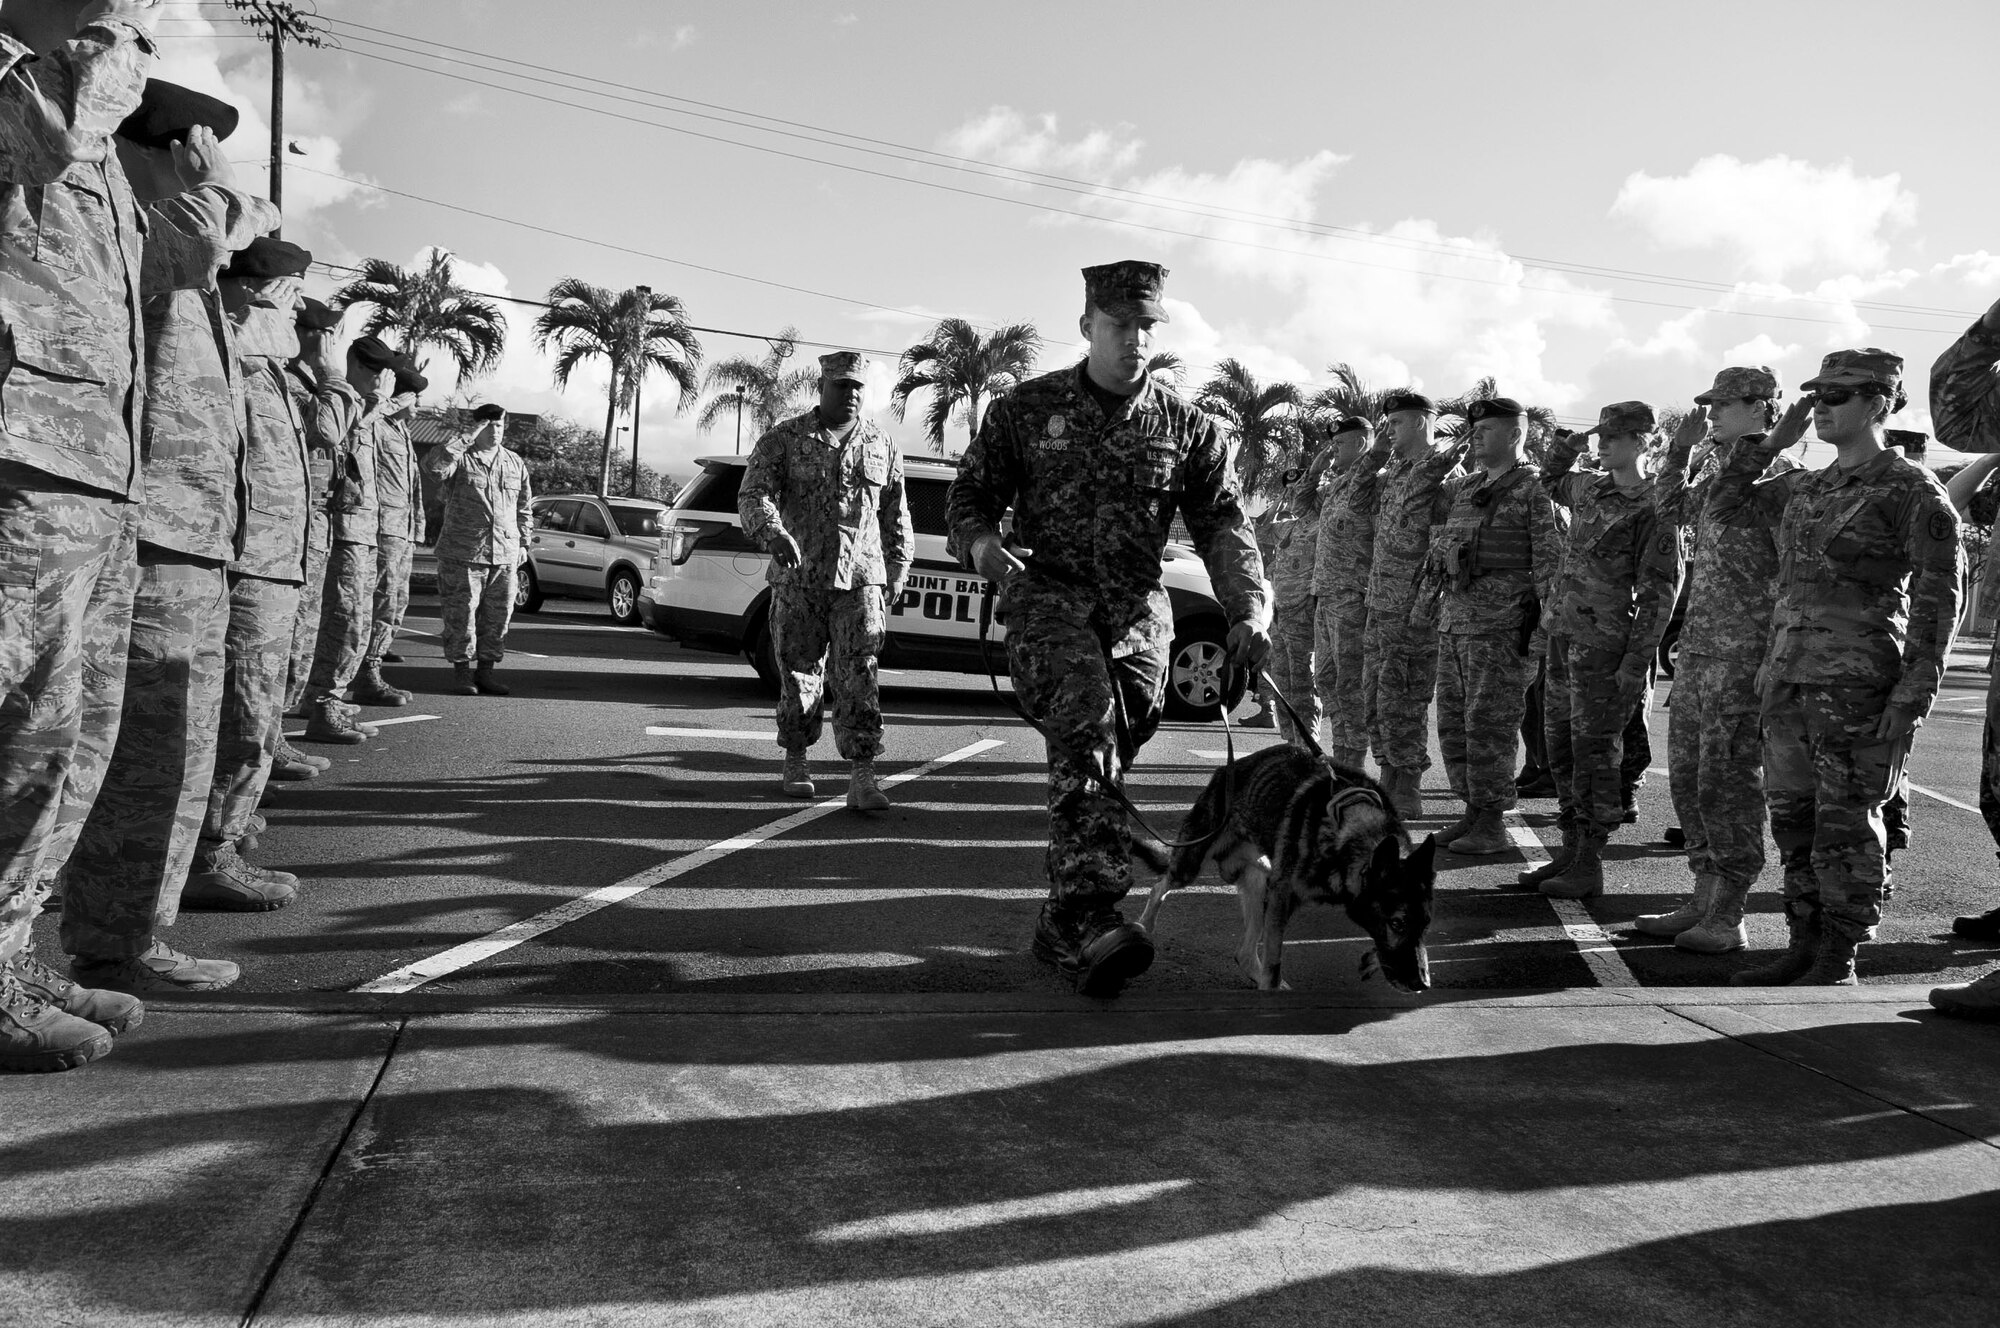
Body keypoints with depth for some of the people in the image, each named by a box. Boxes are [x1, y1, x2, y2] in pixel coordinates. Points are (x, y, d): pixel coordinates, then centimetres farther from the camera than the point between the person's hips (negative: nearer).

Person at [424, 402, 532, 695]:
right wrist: (468, 439, -20)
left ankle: (486, 670, 16)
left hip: (505, 555, 4)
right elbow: (434, 465, -24)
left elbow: (524, 507, 20)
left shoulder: (515, 464, 15)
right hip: (463, 553, -4)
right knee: (461, 613, -1)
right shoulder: (460, 459, -1)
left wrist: (523, 542, 14)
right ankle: (462, 670, 10)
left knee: (498, 615, 6)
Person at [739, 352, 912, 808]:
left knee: (857, 676, -8)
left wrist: (899, 569, 17)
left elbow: (896, 516, 21)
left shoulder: (882, 446, 13)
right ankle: (796, 758, 27)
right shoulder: (784, 439, 3)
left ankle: (862, 776, -11)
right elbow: (752, 495, -8)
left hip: (860, 578, 1)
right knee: (799, 674, 8)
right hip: (797, 580, -1)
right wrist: (773, 533, -28)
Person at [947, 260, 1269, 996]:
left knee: (1108, 754, 0)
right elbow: (969, 494, 12)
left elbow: (1223, 523, 7)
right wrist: (980, 541, -12)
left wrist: (1250, 609, -9)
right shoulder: (1026, 408, 7)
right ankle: (1093, 909, -38)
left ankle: (1061, 927, 14)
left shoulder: (1185, 426, 11)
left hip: (1138, 608, 3)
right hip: (1048, 593, -3)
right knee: (1084, 722, -29)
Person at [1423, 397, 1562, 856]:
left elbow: (1551, 560, -10)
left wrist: (1546, 624, -15)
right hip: (1453, 619, 8)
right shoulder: (1461, 489, 16)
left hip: (1500, 624, -8)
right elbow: (1438, 548, 25)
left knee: (1489, 724, -5)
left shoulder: (1533, 491, -6)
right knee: (1453, 722, 11)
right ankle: (1472, 812, 21)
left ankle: (1493, 824, 3)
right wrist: (1424, 600, 20)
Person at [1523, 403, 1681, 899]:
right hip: (1563, 634, 8)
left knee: (1594, 752, -3)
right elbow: (1551, 482, 37)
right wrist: (1565, 446, 17)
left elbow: (1660, 590, -12)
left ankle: (1589, 867, 5)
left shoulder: (1652, 509, -9)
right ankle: (1570, 852, 23)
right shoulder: (1589, 490, 13)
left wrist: (1638, 659, -16)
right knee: (1561, 748, 12)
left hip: (1604, 642, -8)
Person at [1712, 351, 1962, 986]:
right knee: (1793, 816, 10)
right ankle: (1804, 946, 21)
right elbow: (1723, 506, 27)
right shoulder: (1807, 489, 16)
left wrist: (1915, 691, -15)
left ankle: (1840, 960, 8)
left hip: (1860, 680, -7)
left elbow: (1939, 596, -8)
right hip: (1790, 673, 7)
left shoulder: (1912, 489, -4)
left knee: (1845, 822, -2)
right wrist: (1774, 442, 16)